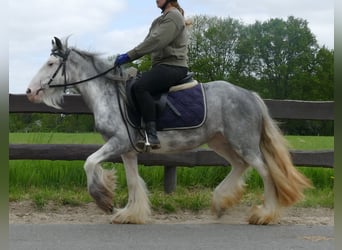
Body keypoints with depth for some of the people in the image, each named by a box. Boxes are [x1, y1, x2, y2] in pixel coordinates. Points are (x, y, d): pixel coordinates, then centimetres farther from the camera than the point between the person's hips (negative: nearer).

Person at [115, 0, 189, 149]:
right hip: (161, 66, 11)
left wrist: (129, 56, -21)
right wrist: (127, 57, 6)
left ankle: (152, 136, -35)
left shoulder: (174, 16, -8)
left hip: (173, 66, -11)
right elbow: (147, 43, 19)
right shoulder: (159, 21, 22)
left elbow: (156, 41, -19)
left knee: (140, 87, -30)